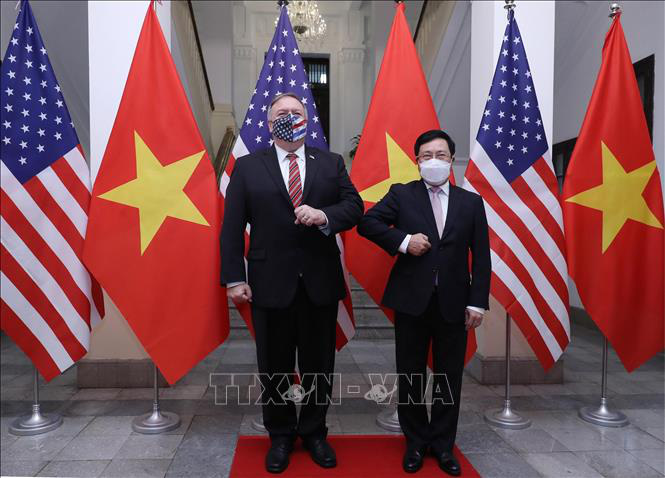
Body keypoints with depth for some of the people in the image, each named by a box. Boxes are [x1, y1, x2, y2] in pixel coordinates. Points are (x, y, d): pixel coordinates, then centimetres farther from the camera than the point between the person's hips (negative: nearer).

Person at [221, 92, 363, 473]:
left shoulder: (332, 163, 8)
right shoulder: (248, 167, 4)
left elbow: (355, 207, 1)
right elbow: (232, 227, -1)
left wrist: (324, 216, -20)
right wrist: (235, 278, -8)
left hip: (321, 283, 1)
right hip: (270, 283, -1)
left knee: (319, 365, 13)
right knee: (274, 367, 13)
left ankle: (314, 432, 35)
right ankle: (280, 435, 34)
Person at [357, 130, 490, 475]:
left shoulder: (471, 202, 6)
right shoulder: (401, 194, 3)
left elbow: (481, 258, 4)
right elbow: (367, 222, -5)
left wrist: (478, 303, -3)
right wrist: (403, 241, -16)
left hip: (454, 304, 1)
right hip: (412, 301, -1)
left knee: (449, 378, 11)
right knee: (410, 377, 10)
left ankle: (442, 444, 29)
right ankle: (416, 442, 29)